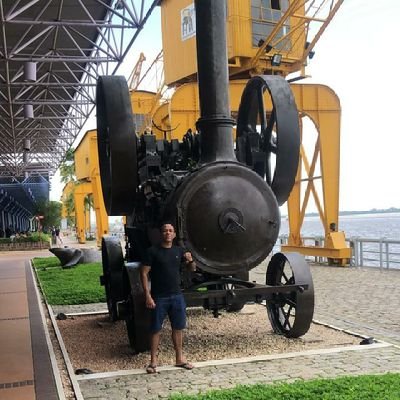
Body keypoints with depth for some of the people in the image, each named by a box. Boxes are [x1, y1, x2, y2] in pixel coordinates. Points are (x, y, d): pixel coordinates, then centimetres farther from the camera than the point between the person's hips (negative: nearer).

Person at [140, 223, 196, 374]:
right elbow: (144, 273, -9)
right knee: (155, 329, 3)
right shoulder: (153, 251, -8)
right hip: (159, 298, -4)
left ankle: (179, 359, 24)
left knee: (178, 328, 11)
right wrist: (148, 296, -15)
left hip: (177, 296, 4)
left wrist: (190, 260, -10)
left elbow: (192, 269, 14)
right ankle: (153, 361, 14)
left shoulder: (179, 251, 6)